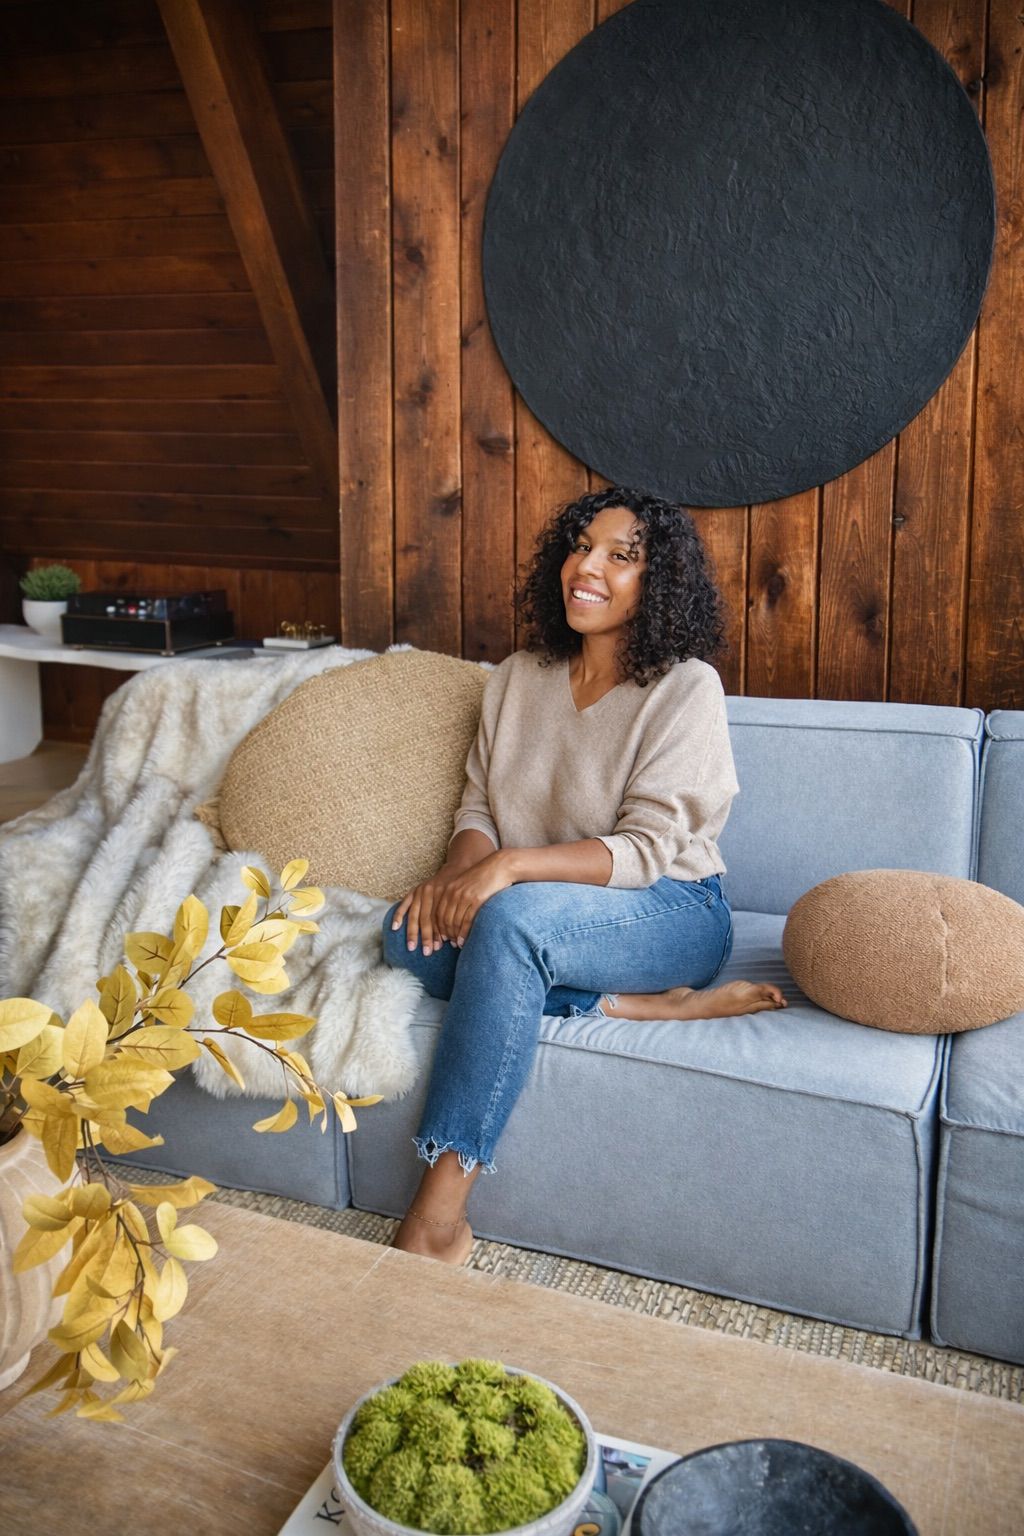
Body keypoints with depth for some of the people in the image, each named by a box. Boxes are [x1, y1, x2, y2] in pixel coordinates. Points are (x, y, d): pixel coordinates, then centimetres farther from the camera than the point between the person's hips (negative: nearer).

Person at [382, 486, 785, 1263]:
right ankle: (644, 1004, -19)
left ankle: (439, 1218, -34)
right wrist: (457, 871, -16)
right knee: (412, 932, -24)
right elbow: (479, 805, 7)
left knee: (512, 918, -36)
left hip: (671, 911, -5)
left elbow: (645, 851, -17)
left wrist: (510, 865, -30)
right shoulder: (519, 676, 8)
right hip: (542, 906, 6)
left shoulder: (686, 688, -11)